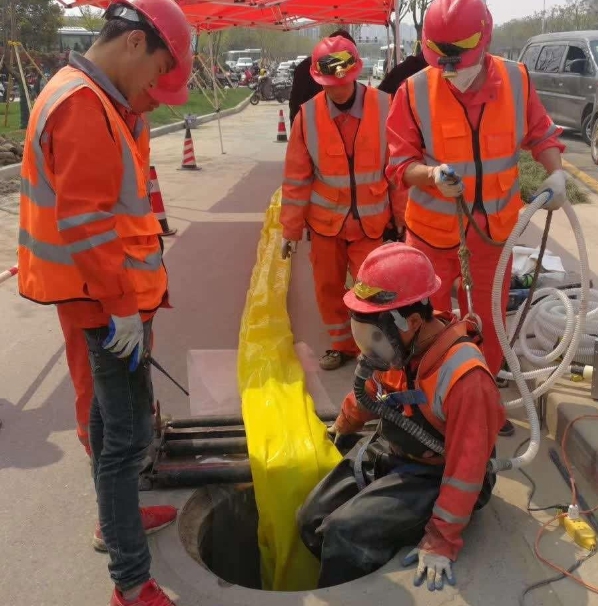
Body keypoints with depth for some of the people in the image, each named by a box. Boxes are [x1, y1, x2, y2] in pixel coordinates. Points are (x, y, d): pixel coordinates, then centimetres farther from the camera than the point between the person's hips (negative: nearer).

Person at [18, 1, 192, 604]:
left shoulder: (87, 97, 14)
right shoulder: (84, 106, -19)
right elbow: (85, 222, -24)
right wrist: (121, 306, -21)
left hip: (108, 297, 11)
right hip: (111, 300, -11)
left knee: (111, 414, 22)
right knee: (128, 434, -4)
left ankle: (117, 517, 42)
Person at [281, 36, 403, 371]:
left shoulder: (384, 107, -11)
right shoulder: (308, 114, -8)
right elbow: (297, 177, -3)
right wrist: (291, 229, -1)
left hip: (370, 222, -2)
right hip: (325, 221, 2)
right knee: (328, 288, 12)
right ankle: (342, 344, 33)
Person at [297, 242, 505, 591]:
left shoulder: (464, 376, -32)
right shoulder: (399, 345, -9)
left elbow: (467, 467, -27)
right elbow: (371, 390, 14)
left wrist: (442, 539, -24)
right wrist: (343, 426, 32)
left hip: (432, 478, -7)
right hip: (386, 452, 7)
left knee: (345, 533, -23)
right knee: (312, 520, 3)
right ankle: (347, 584, 27)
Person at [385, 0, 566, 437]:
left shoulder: (516, 80, -7)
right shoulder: (415, 91, -15)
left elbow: (540, 133, 9)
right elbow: (399, 163, -10)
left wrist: (556, 174, -8)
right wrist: (431, 174, -29)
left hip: (493, 231, 3)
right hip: (432, 232, -2)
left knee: (489, 322, 17)